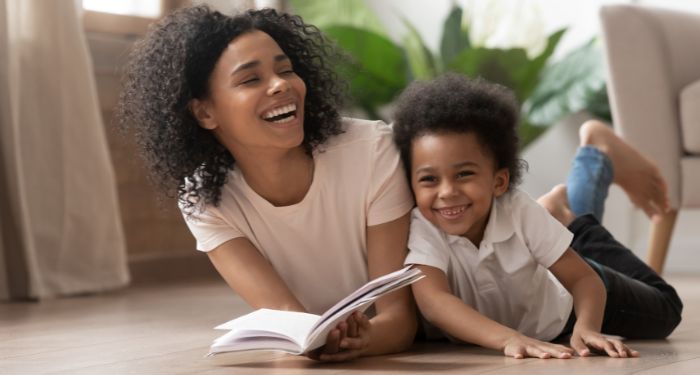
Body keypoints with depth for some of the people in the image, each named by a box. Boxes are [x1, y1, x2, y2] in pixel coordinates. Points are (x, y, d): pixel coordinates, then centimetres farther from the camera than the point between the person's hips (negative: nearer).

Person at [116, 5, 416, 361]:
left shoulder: (373, 152, -22)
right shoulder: (203, 200, -15)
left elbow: (400, 314, -23)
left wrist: (363, 337, -46)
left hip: (396, 354, 0)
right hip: (305, 361, 1)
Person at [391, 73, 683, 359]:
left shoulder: (521, 212, -34)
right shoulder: (420, 229, -38)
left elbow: (584, 278, -30)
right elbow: (433, 301, -53)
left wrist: (586, 329, -52)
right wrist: (509, 338, -68)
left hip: (558, 308, -1)